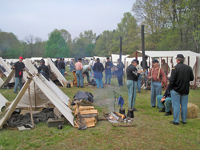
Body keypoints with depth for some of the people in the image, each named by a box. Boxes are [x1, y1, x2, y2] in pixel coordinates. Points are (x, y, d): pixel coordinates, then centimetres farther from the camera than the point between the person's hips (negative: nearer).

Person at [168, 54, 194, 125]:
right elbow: (192, 78, 8)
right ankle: (184, 120, 21)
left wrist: (170, 87, -3)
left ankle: (176, 121, 9)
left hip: (176, 90, -4)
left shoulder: (175, 68, -15)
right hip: (185, 90, 5)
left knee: (176, 106, 3)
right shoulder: (189, 68, 0)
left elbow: (172, 80, -17)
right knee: (184, 105, 13)